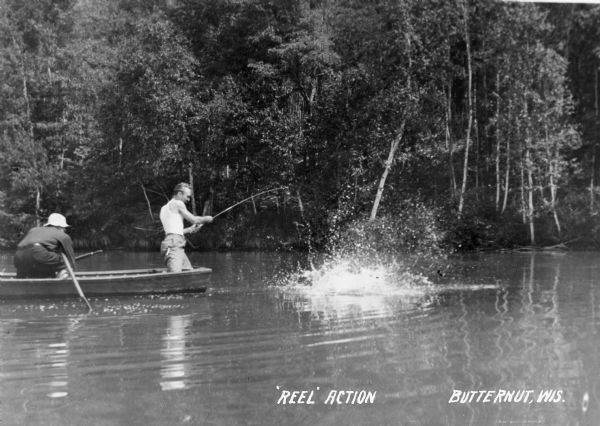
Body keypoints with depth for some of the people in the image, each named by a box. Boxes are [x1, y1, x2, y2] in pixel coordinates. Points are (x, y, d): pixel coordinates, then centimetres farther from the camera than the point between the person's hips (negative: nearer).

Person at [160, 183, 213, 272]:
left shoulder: (164, 208, 25)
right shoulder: (178, 204, -1)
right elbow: (194, 219, 0)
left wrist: (190, 229, 28)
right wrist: (206, 219, 17)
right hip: (174, 245, -10)